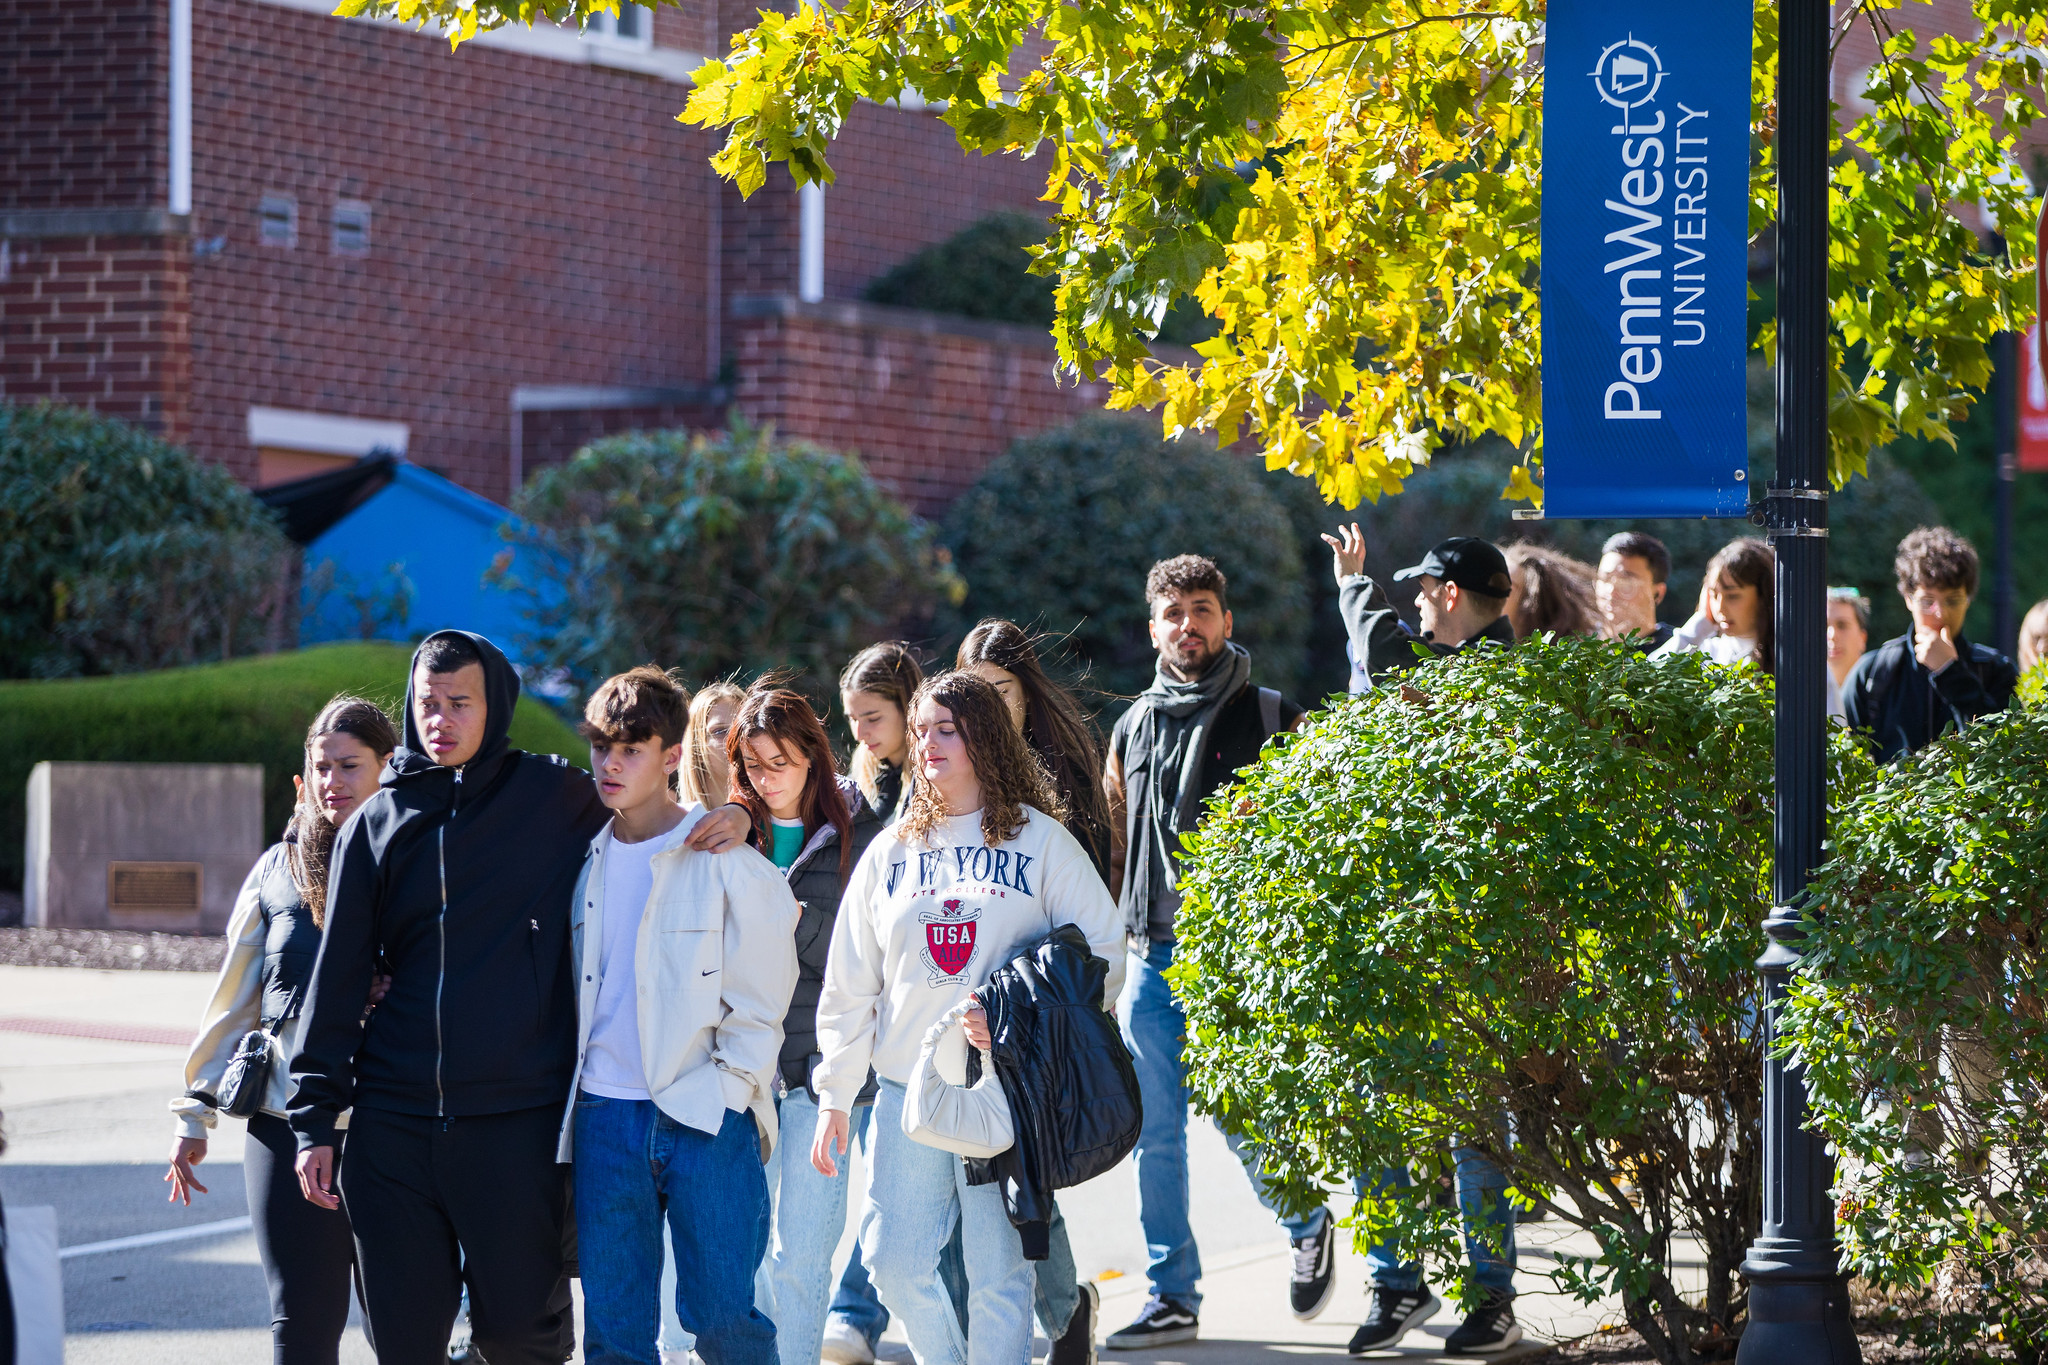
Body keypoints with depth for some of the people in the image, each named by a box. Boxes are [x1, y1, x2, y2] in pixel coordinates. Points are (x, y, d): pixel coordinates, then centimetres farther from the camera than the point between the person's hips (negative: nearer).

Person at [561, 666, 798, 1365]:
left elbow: (757, 1004, -2)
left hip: (705, 1120, -4)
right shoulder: (587, 863, 13)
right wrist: (570, 1090, 13)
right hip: (605, 1117, 4)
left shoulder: (730, 863, -2)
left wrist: (725, 1095, -10)